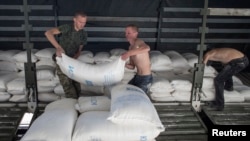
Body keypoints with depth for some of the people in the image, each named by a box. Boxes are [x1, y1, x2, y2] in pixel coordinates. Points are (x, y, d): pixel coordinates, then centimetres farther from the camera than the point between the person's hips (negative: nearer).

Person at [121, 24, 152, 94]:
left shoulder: (138, 42, -16)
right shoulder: (131, 47, 10)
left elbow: (147, 48, -42)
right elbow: (132, 66, 12)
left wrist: (129, 53, -41)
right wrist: (124, 64, -9)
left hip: (145, 77, -9)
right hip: (138, 76, 9)